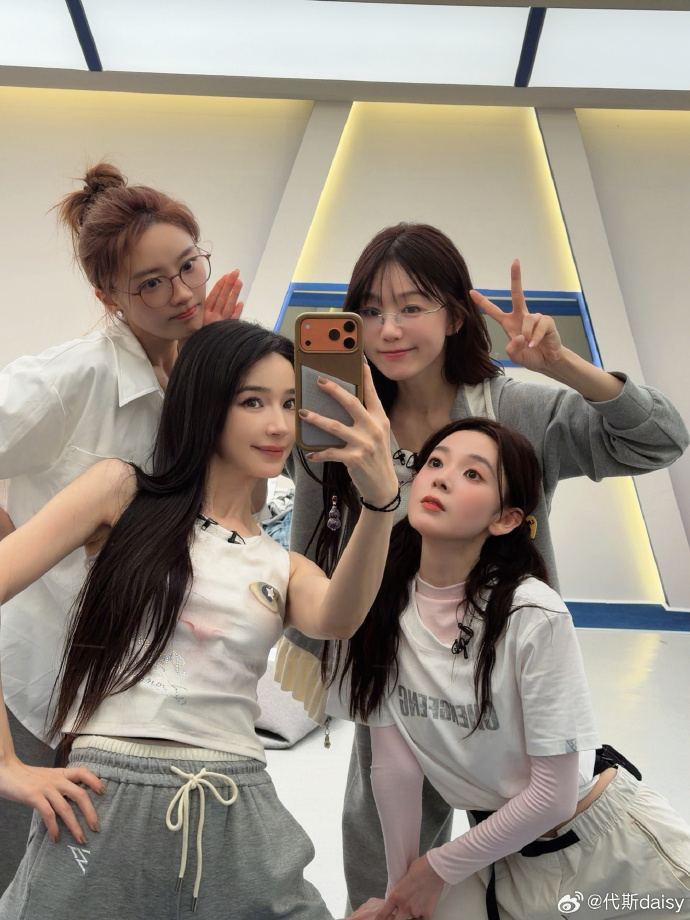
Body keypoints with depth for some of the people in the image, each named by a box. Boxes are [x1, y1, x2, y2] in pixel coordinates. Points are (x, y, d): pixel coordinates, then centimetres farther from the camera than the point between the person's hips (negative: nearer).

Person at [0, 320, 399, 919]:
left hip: (238, 818, 3)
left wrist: (380, 500, -30)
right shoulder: (123, 490, 2)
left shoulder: (286, 568, 10)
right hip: (107, 807, -2)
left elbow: (336, 621, -12)